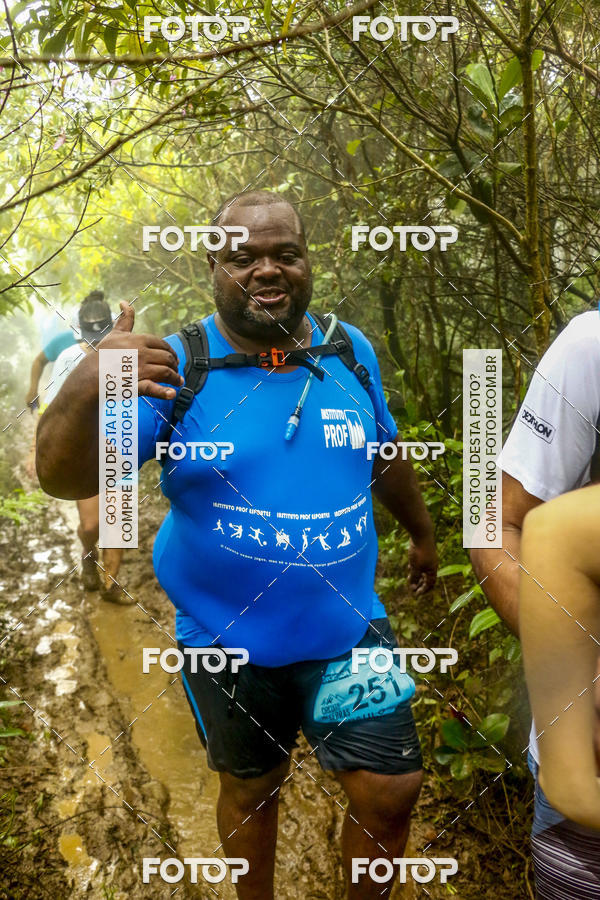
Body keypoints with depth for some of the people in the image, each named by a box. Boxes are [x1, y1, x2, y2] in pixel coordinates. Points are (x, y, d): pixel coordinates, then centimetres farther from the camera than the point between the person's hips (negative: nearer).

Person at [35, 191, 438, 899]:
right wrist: (86, 388, -43)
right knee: (252, 790, 19)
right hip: (230, 644, -2)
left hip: (348, 630, 3)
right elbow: (64, 478, -23)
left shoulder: (351, 351, -3)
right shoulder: (175, 367, -14)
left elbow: (387, 454, 14)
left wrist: (421, 531, 26)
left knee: (391, 792, 7)